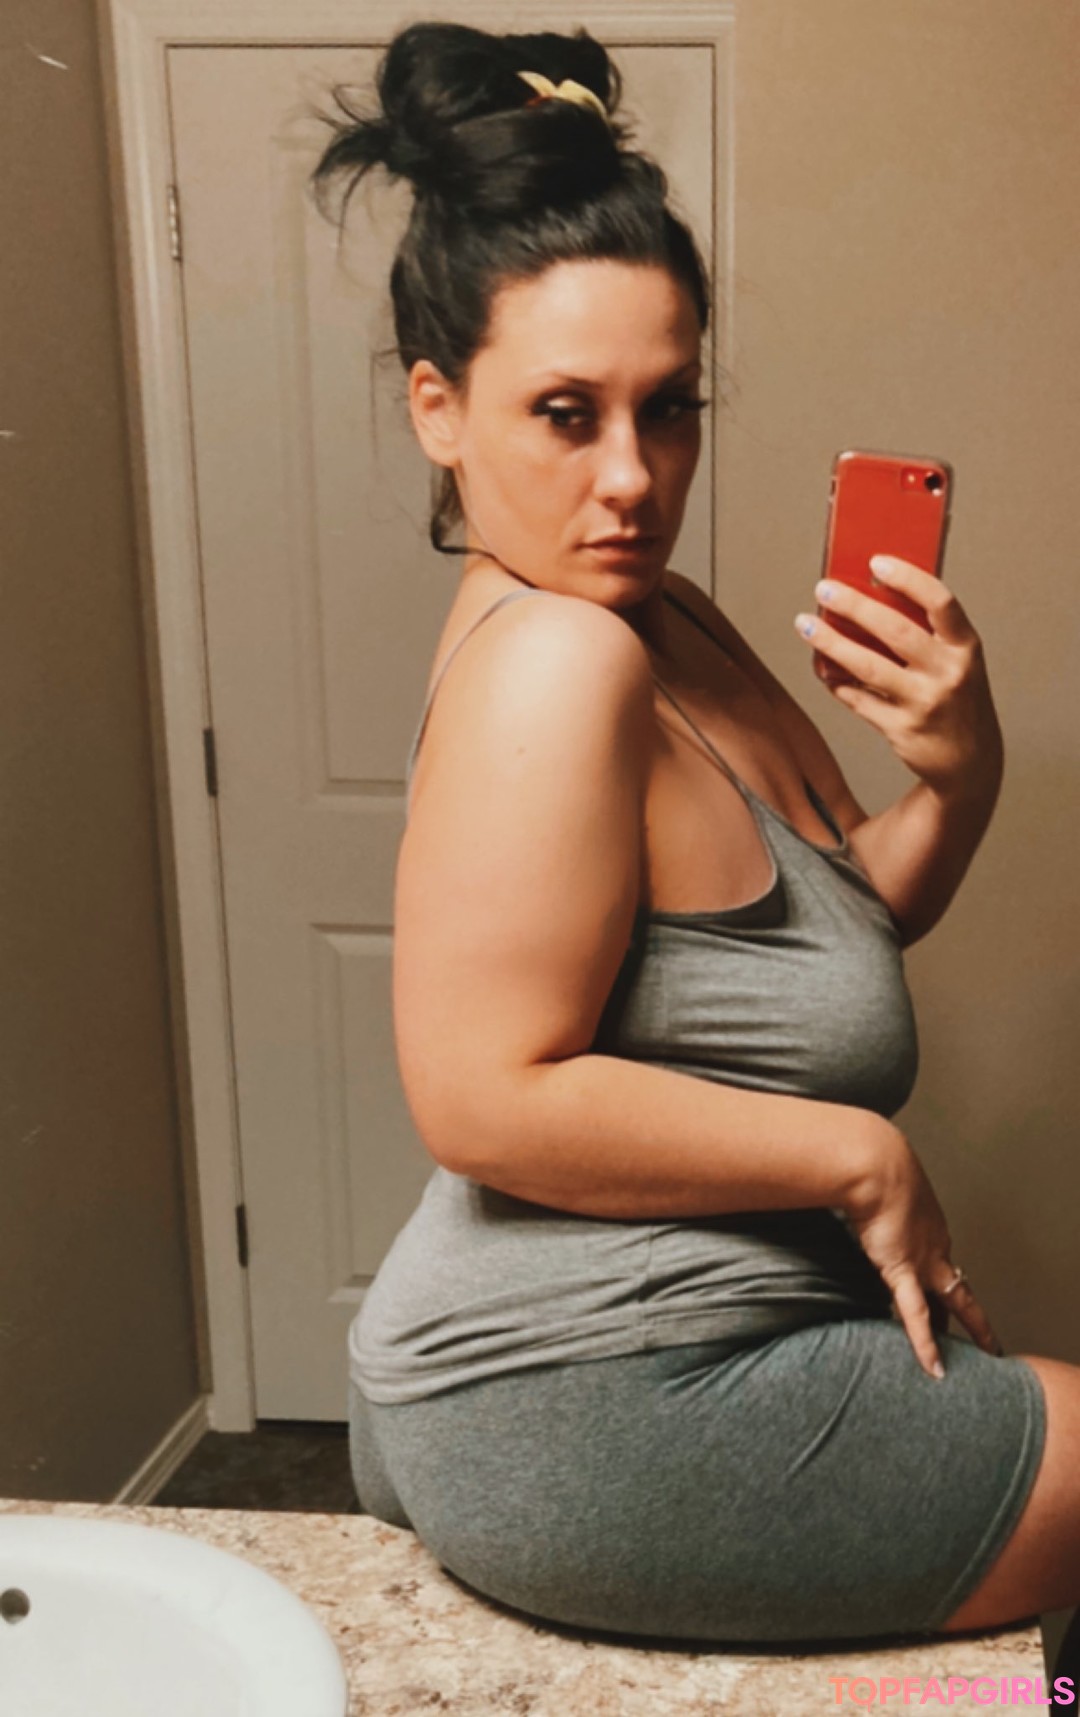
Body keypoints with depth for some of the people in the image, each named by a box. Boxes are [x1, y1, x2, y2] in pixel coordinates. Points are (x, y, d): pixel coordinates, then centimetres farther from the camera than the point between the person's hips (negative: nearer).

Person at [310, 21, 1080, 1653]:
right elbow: (489, 1098, -28)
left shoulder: (669, 628, 7)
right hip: (587, 1418, -10)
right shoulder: (552, 663, -23)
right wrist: (859, 1157, -19)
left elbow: (856, 909, 12)